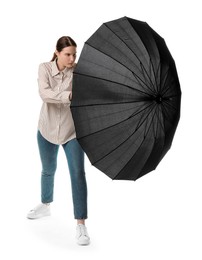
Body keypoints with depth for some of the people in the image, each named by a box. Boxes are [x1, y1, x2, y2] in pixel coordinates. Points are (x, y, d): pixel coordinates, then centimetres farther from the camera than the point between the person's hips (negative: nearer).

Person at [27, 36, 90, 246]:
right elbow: (44, 93, -28)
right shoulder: (45, 68, -10)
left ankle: (81, 224, -2)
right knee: (48, 171, 21)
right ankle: (45, 206, 47)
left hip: (72, 130, -2)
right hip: (47, 129, 2)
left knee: (77, 174, -10)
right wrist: (69, 96, -42)